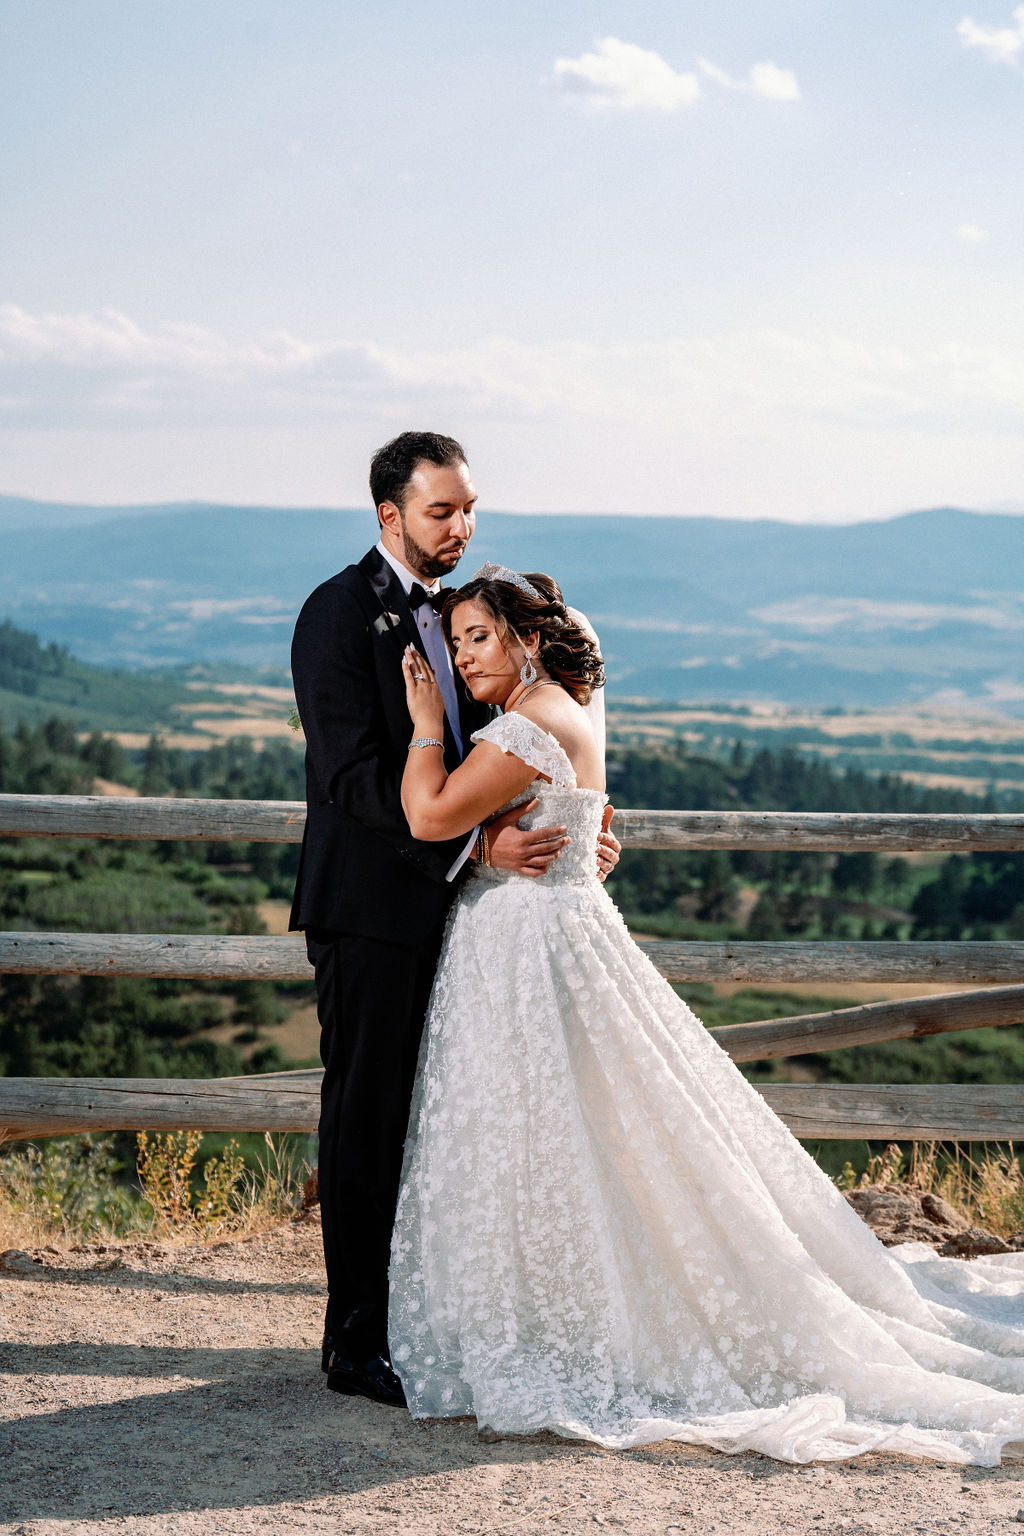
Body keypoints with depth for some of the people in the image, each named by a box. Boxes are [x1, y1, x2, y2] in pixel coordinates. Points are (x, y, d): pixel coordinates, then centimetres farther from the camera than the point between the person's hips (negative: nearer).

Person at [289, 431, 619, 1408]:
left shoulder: (450, 613, 15)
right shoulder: (341, 611, -10)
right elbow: (355, 774, -18)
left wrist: (570, 834, 4)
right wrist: (475, 842, -24)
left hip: (448, 905, 7)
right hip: (373, 910, -7)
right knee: (367, 1125, -1)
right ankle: (358, 1343, 7)